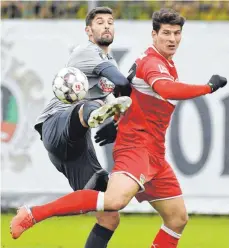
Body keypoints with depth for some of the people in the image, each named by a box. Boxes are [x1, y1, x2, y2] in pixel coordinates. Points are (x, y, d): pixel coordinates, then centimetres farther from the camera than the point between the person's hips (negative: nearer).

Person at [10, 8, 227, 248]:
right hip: (136, 146, -10)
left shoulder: (167, 65, 18)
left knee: (178, 218, 10)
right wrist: (208, 87, -29)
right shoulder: (152, 62, -13)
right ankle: (34, 213, -27)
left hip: (154, 154, 10)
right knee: (115, 200, -34)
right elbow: (167, 90, -35)